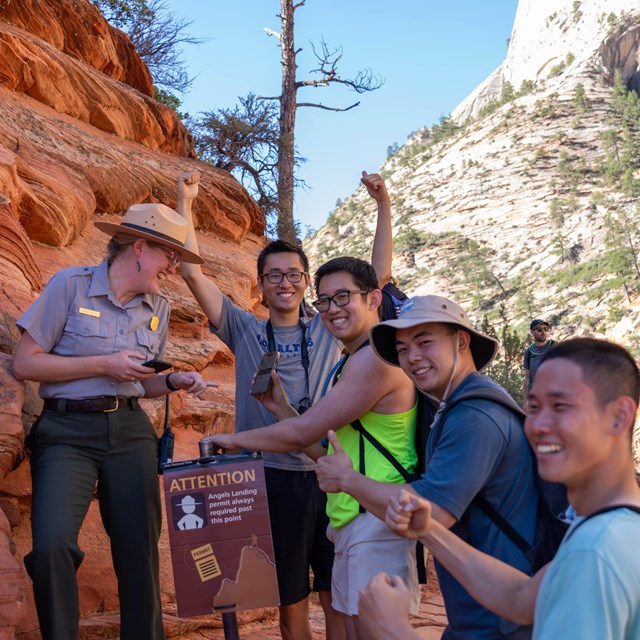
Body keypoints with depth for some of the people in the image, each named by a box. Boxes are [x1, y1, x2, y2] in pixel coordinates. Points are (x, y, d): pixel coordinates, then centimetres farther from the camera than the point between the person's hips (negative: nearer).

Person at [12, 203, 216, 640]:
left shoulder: (159, 308, 10)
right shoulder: (71, 285, -5)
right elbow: (25, 364, -6)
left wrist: (175, 382, -1)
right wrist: (103, 364, -12)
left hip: (130, 430, 4)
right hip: (68, 431, -4)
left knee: (140, 551, 2)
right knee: (52, 545, -22)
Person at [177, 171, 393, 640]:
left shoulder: (329, 330, 7)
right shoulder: (245, 331, 5)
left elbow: (380, 273, 4)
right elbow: (192, 272, -2)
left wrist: (384, 206, -2)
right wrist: (186, 203, -3)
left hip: (328, 477, 1)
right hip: (272, 477, 0)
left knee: (339, 601, 6)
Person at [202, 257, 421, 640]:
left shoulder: (375, 358, -15)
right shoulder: (357, 362, 19)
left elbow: (302, 433, -14)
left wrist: (233, 439, -1)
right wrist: (280, 406, 14)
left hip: (376, 519, -10)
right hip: (350, 522, 10)